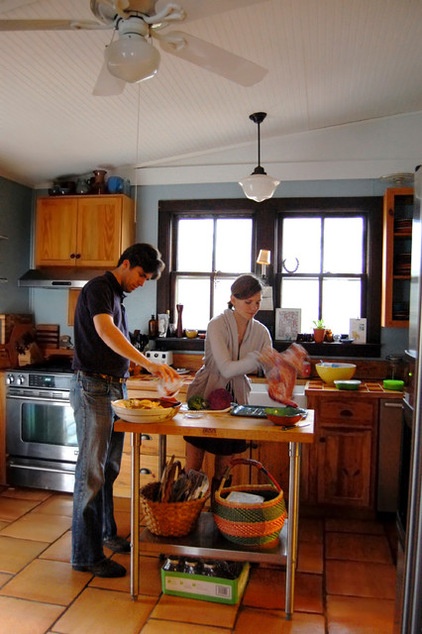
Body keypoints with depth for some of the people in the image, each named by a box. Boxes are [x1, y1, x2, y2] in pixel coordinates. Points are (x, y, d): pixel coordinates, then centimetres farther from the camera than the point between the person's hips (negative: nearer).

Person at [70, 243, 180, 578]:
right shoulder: (98, 287, -11)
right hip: (93, 389, -9)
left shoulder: (117, 296, 17)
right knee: (92, 472, -2)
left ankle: (106, 534, 32)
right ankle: (86, 555, 8)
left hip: (116, 388, 9)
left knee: (109, 468, 17)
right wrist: (148, 363, -35)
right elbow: (105, 331, -29)